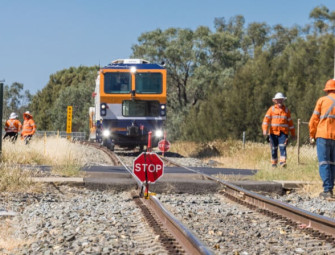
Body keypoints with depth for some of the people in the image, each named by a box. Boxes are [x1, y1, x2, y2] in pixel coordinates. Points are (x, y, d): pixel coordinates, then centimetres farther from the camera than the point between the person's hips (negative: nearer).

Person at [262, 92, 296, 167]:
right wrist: (265, 130, -17)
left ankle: (283, 162, -24)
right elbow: (266, 119, -2)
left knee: (283, 147, -17)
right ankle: (274, 164, 16)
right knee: (274, 148, 5)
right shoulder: (272, 109, 6)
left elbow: (290, 122, 17)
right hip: (273, 132, 0)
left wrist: (293, 134, 17)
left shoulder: (286, 110, 12)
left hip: (283, 132, 0)